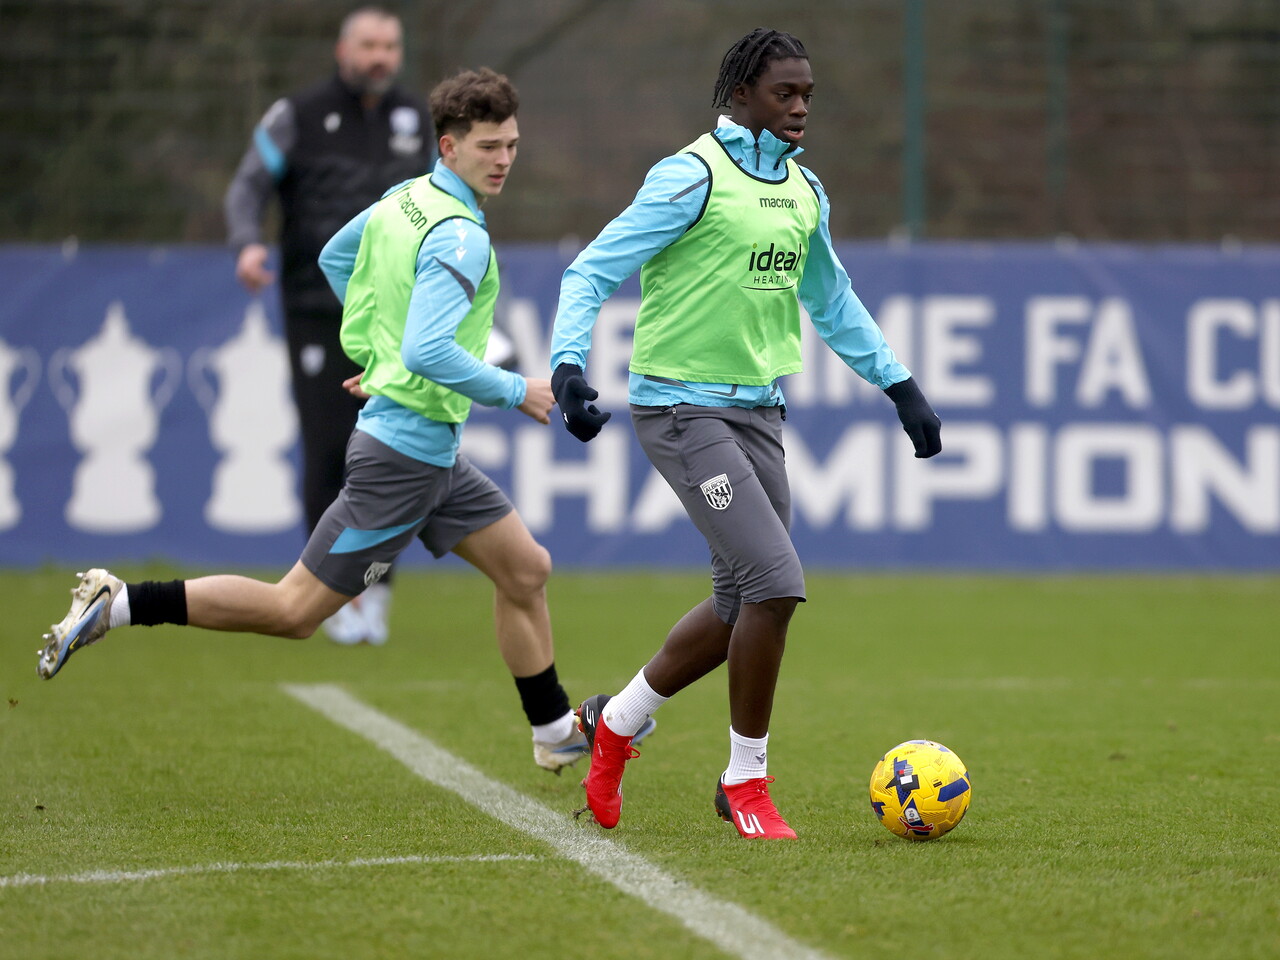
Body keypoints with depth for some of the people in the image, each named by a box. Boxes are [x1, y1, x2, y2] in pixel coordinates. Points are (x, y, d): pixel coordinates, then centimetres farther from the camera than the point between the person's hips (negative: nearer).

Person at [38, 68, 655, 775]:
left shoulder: (403, 199, 7)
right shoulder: (460, 237, -22)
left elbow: (335, 258, 24)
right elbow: (428, 353, -31)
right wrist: (515, 392, -19)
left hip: (431, 453, 10)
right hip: (405, 455, -10)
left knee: (525, 570, 15)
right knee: (296, 610, -4)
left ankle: (556, 733, 26)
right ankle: (119, 605, -1)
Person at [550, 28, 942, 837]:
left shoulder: (804, 191, 11)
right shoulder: (694, 177, -12)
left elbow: (832, 300, 27)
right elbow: (592, 272, -12)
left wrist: (900, 386, 25)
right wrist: (568, 367, -25)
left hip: (757, 408, 8)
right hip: (683, 407, -8)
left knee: (745, 603, 9)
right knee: (776, 583, -16)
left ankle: (616, 724, 30)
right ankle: (746, 781, -2)